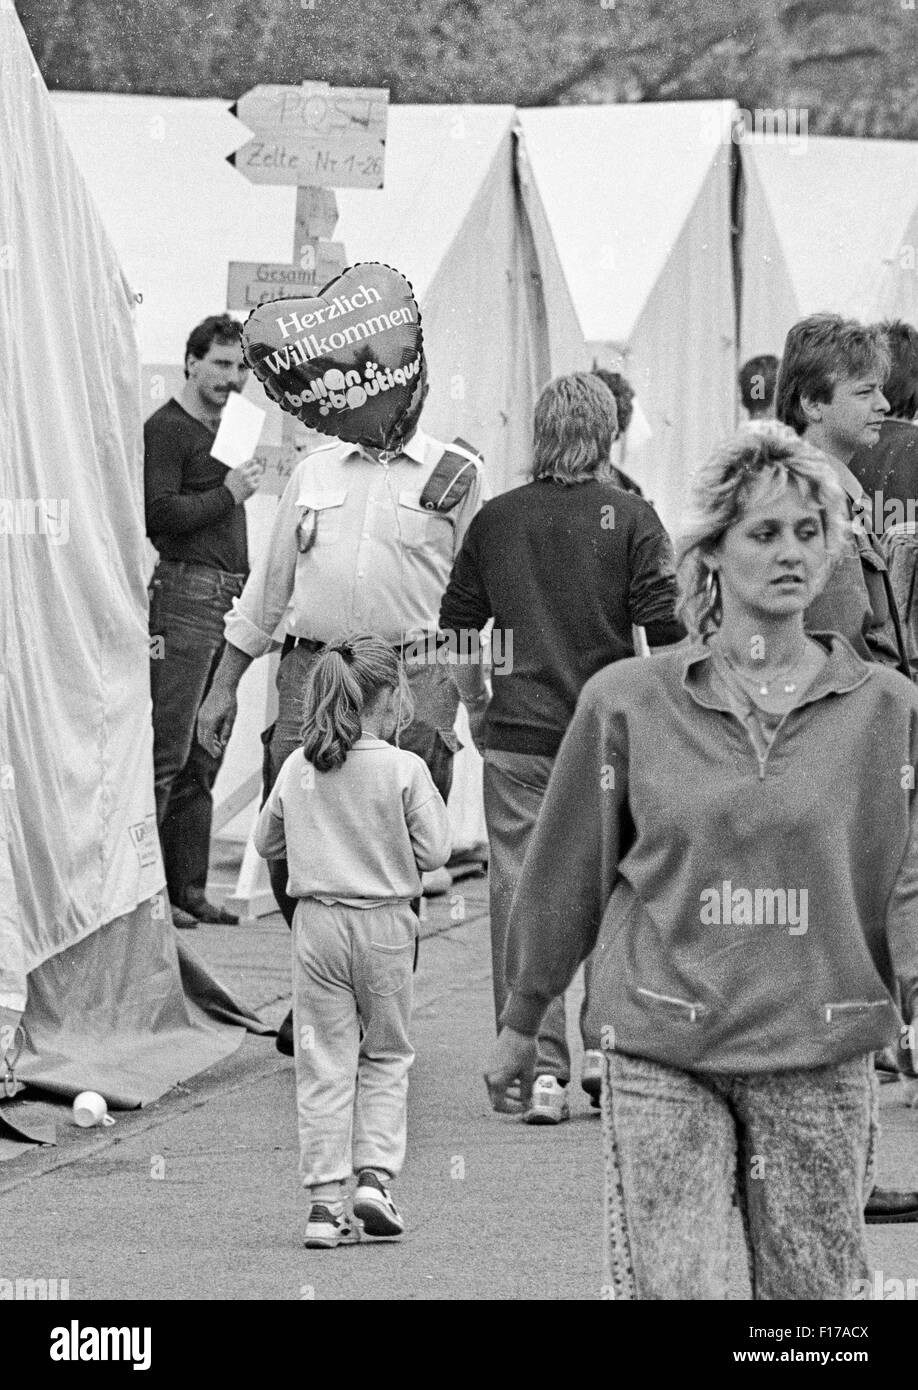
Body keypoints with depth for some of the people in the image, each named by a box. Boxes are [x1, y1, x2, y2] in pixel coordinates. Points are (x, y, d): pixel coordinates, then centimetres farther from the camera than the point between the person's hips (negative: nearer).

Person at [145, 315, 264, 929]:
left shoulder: (224, 429, 21)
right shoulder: (166, 429, -6)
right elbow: (160, 514, -17)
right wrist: (230, 493, -11)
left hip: (226, 598, 9)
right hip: (184, 595, -9)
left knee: (205, 757, 10)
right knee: (168, 750, -11)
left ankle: (189, 887, 13)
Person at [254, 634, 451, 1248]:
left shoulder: (297, 768, 1)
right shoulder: (404, 769, -10)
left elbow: (266, 842, 12)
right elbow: (433, 852, -8)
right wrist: (429, 802, 9)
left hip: (316, 918, 2)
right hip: (383, 922, -2)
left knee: (324, 1064, 5)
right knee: (386, 1056, 15)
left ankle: (325, 1202, 1)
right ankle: (375, 1174, 1)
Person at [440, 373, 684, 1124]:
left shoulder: (497, 519, 4)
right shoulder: (630, 519, -4)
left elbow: (457, 629, 9)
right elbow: (667, 634, -8)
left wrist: (477, 708, 21)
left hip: (517, 731, 1)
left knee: (521, 892, 3)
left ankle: (539, 1068, 0)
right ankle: (605, 1043, 11)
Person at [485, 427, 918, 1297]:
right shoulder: (627, 703, 3)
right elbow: (567, 870, 11)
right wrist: (521, 1022, 18)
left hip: (819, 1060, 1)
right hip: (661, 1060, -1)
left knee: (813, 1289, 6)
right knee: (663, 1284, -7)